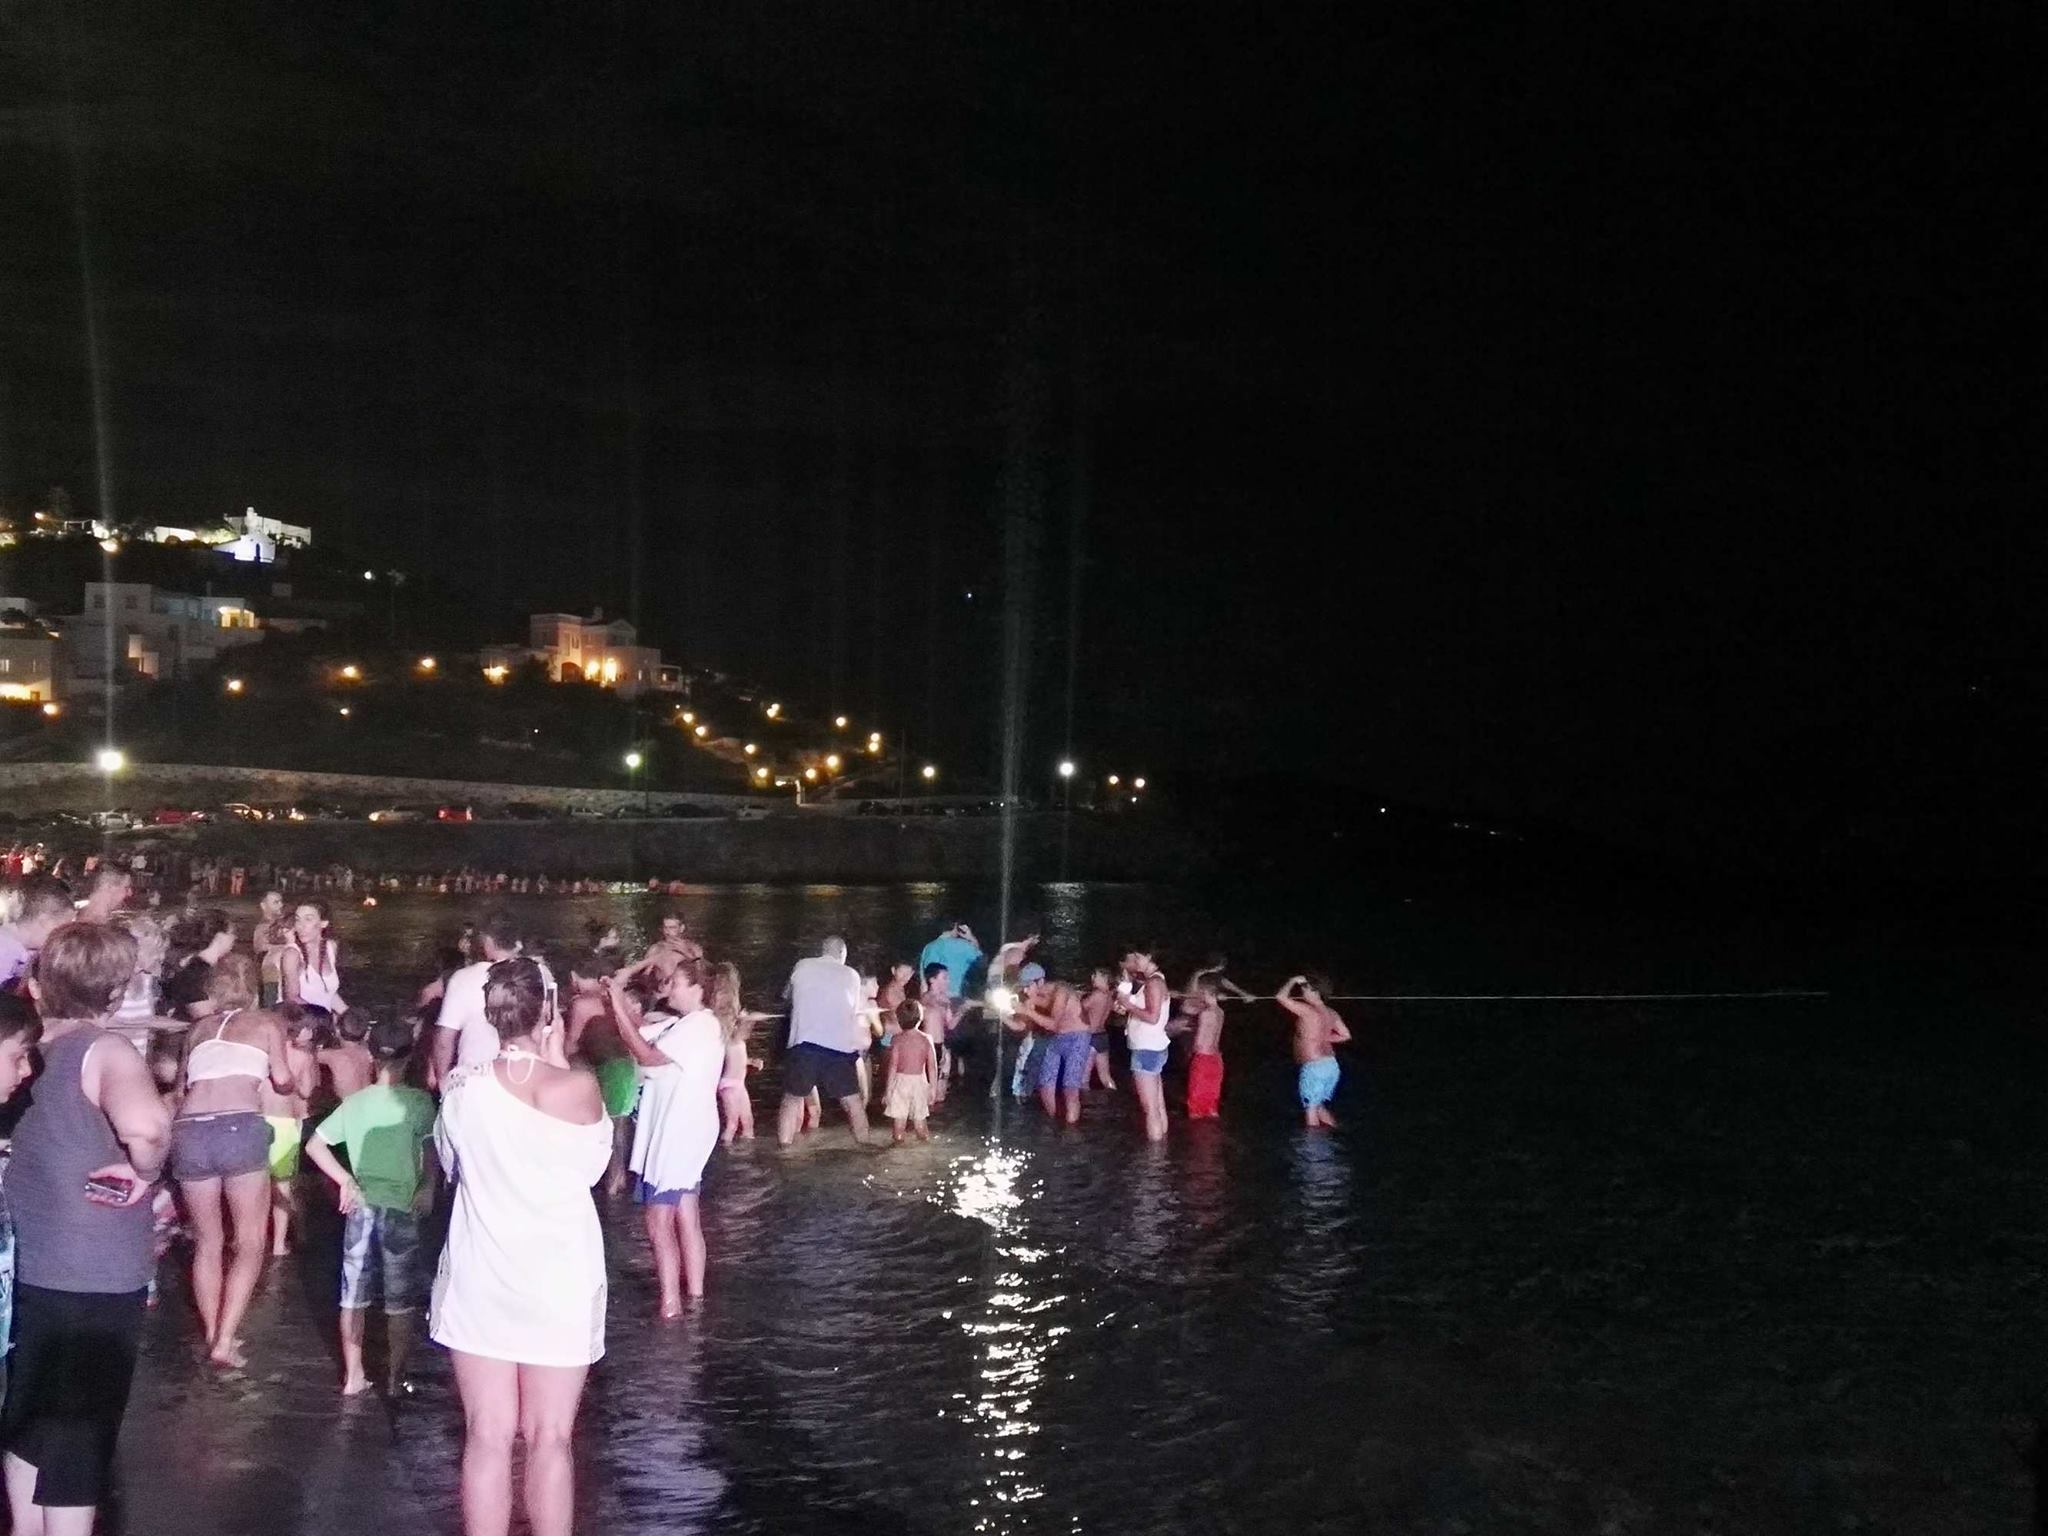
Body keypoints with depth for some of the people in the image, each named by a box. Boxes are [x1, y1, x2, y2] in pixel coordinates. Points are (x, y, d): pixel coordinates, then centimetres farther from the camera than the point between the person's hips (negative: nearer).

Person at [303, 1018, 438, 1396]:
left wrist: (345, 1180, 5)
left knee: (354, 1295, 14)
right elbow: (430, 1150, -19)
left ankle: (353, 1375, 21)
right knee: (400, 1300, 9)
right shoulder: (418, 1101, -7)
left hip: (360, 1206, 4)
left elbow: (314, 1145, 4)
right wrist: (427, 1187, -9)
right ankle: (396, 1376, 16)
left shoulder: (354, 1101, 6)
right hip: (401, 1209, -4)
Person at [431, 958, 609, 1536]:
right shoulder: (578, 1088, -16)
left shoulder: (460, 1085, -8)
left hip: (480, 1281, 2)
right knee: (549, 1440, 9)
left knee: (487, 1438, 9)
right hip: (559, 1282, -2)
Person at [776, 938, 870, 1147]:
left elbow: (789, 996, 24)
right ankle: (864, 1144, 15)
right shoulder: (851, 975, 11)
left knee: (792, 1098, 11)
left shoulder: (802, 967, 10)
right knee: (853, 1101, 11)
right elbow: (855, 1013, 16)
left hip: (804, 1043, 0)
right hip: (840, 1046, 0)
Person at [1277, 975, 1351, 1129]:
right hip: (1331, 1065, 8)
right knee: (1319, 1106, 22)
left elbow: (1280, 997, -15)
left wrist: (1292, 981, -2)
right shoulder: (1331, 1013, 8)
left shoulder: (1306, 1010, -14)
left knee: (1310, 1108, 1)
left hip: (1314, 1066, -8)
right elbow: (1345, 1035, 16)